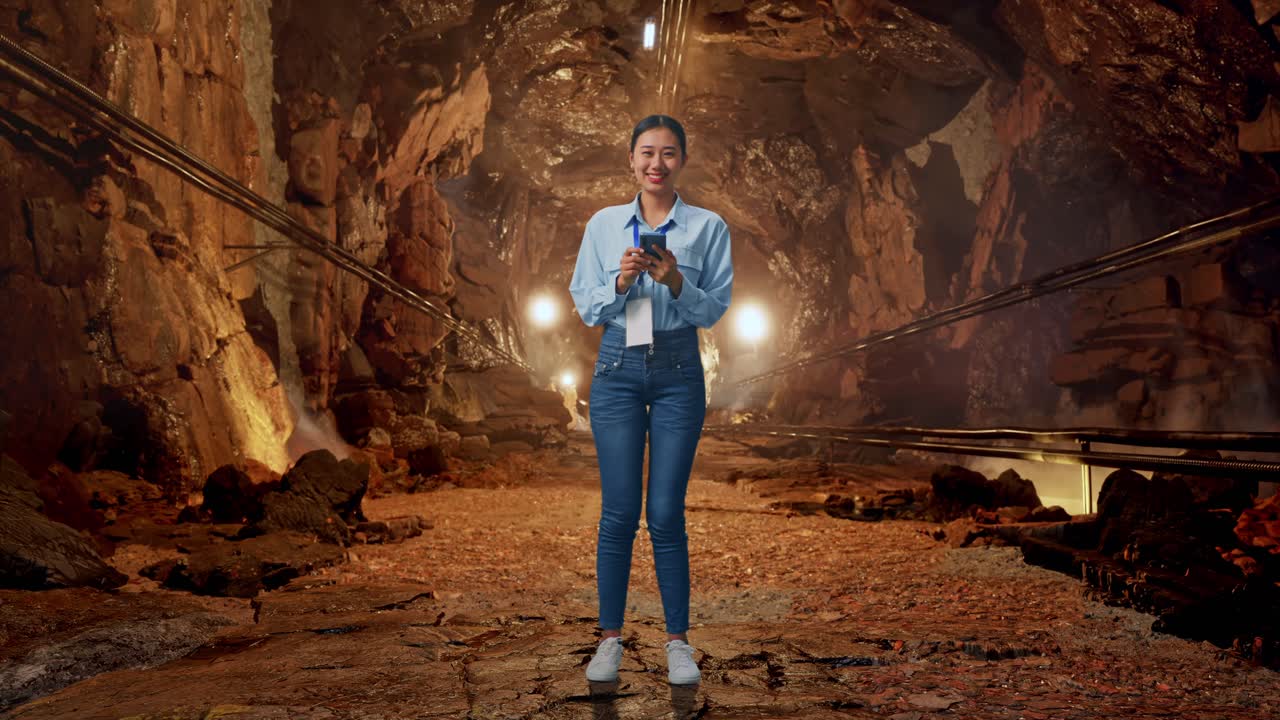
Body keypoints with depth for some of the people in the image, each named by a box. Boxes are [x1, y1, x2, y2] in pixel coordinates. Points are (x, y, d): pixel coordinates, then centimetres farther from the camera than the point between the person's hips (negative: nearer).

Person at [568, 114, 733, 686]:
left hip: (677, 371, -1)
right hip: (617, 370, 1)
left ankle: (678, 641, 15)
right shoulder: (603, 225, 6)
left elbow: (715, 308, -1)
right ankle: (610, 638, 16)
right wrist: (622, 280, -15)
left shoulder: (707, 227, 1)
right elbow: (585, 307, 4)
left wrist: (676, 282, -19)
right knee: (618, 512, 2)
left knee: (666, 513, 1)